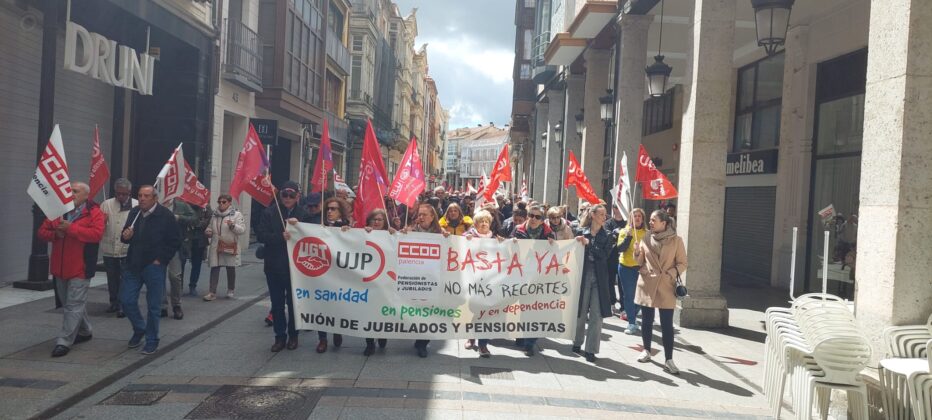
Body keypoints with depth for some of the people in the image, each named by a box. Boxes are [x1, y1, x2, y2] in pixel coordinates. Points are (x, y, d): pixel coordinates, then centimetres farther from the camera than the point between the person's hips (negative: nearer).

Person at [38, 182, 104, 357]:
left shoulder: (94, 213, -7)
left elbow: (97, 233, -22)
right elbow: (42, 231, 12)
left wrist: (71, 228, -24)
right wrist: (55, 233, -10)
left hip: (80, 269, -7)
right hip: (60, 267, 7)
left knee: (74, 305, -7)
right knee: (70, 303, 18)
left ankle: (64, 341, -4)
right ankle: (84, 331, 35)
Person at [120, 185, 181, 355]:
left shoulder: (166, 216, -10)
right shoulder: (134, 213, 7)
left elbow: (175, 242, -8)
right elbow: (126, 237, 19)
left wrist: (160, 259, -11)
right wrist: (125, 236, -5)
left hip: (154, 266, -5)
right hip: (133, 265, 5)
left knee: (153, 306, 2)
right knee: (126, 300, 7)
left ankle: (151, 340, 16)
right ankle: (139, 329, 31)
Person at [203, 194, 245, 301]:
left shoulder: (236, 214, -3)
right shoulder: (215, 215, 11)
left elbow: (242, 229, -11)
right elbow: (210, 227, 24)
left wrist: (233, 226, -29)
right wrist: (208, 232, 1)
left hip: (230, 246, -3)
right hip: (216, 246, 3)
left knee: (230, 268, 8)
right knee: (214, 268, -1)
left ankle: (231, 290, 24)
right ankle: (212, 292, 1)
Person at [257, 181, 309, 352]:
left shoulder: (304, 214, -2)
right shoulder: (270, 212, -1)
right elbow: (261, 235, -7)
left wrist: (298, 224, -21)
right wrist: (281, 237, -21)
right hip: (274, 266, 1)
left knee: (294, 303, 10)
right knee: (277, 303, 9)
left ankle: (293, 335, 24)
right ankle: (280, 336, 19)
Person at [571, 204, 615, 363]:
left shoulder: (607, 236, 5)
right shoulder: (581, 232, 3)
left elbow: (604, 254, -8)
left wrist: (588, 243, -15)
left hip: (599, 278, 1)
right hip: (583, 275, -1)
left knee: (596, 314, -2)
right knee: (580, 311, 8)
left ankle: (591, 350, 3)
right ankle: (577, 343, 26)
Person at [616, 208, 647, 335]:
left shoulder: (647, 233, 3)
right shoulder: (624, 231, 4)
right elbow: (620, 249, -7)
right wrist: (628, 236, -18)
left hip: (640, 267, 0)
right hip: (626, 267, 0)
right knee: (628, 295, 0)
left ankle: (633, 316, 23)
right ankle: (632, 323, 5)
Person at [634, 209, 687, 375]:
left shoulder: (676, 240, -3)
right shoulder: (646, 239, 6)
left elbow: (682, 264, -1)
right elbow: (640, 262, 11)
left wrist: (670, 274, -16)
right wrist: (637, 252, -9)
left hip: (666, 287, -3)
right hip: (647, 285, 3)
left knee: (667, 325, -3)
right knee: (646, 321, 10)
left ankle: (668, 360, 0)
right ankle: (646, 351, 27)